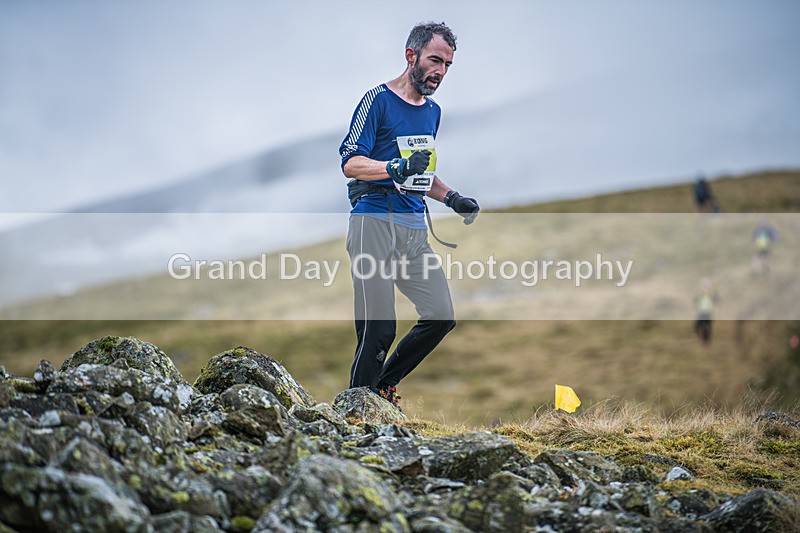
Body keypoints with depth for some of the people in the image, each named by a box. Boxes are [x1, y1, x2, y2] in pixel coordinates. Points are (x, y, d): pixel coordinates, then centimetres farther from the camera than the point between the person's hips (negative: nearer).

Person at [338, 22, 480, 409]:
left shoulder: (432, 111, 20)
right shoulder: (378, 100, -4)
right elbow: (350, 163, -12)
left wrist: (452, 198, 17)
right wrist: (396, 168, -27)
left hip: (415, 225, 8)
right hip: (375, 220, -7)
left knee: (441, 317, 0)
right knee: (378, 329, -12)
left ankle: (383, 386, 17)